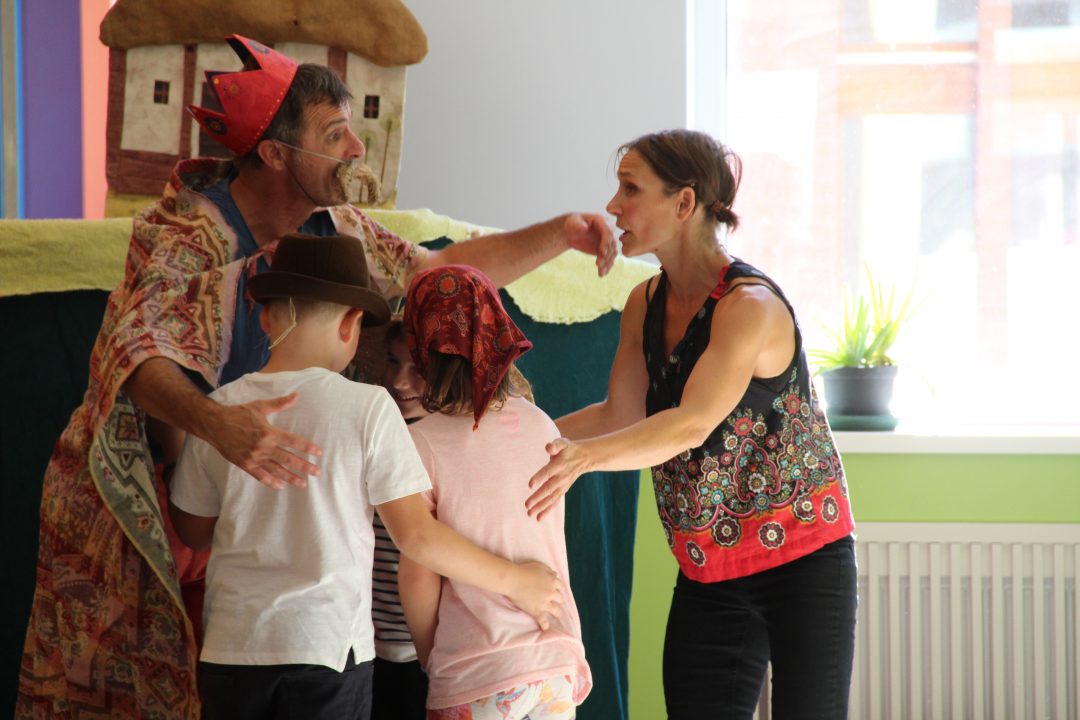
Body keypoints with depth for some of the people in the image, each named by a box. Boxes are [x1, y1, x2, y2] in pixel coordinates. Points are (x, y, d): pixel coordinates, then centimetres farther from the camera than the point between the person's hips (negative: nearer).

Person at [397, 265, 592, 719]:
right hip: (557, 666, 4)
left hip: (475, 682, -4)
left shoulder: (422, 443, -11)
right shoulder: (540, 426, 2)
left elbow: (419, 580, -8)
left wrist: (430, 658, 6)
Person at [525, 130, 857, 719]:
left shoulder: (752, 307, -21)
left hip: (802, 559, -7)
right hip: (708, 573, 7)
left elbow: (691, 425, -33)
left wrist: (587, 456, -49)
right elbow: (623, 416, 7)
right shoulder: (646, 304, 4)